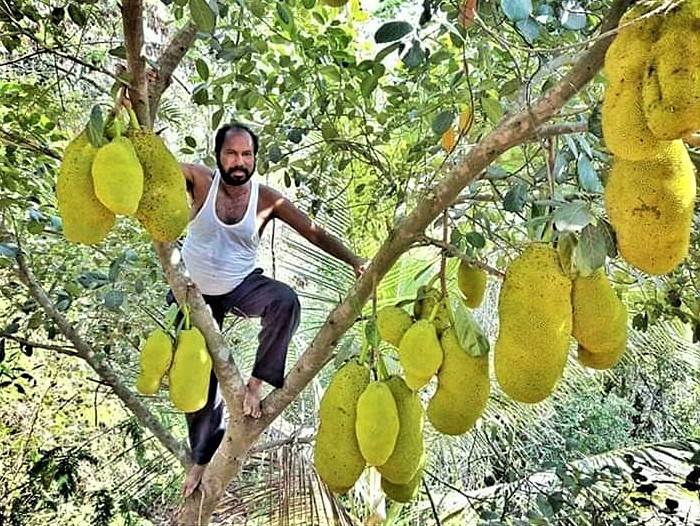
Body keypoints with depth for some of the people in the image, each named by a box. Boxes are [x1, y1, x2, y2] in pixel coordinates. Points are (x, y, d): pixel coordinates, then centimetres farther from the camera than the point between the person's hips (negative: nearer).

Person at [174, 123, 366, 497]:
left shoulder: (266, 198, -15)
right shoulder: (199, 180, -14)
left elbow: (315, 233, -15)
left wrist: (354, 261, -26)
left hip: (242, 286, 0)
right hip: (196, 293, 1)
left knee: (285, 301, -34)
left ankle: (256, 382, -16)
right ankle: (203, 457, 32)